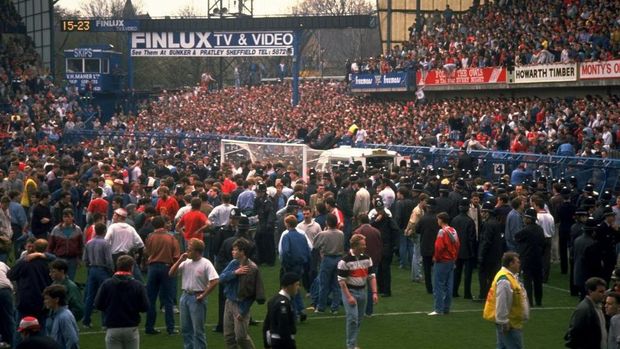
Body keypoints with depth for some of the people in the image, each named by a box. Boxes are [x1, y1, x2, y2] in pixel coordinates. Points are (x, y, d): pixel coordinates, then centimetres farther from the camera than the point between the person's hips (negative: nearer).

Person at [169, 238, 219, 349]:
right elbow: (171, 273, 6)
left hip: (197, 298, -7)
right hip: (185, 296, 7)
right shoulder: (186, 263, 6)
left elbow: (214, 281, -20)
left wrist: (203, 295, -15)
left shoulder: (205, 264, -13)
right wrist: (180, 260, -5)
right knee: (185, 328, 15)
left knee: (198, 330, -2)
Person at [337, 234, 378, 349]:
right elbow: (341, 280, -14)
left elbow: (371, 276, 6)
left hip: (362, 291, 6)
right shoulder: (345, 261, -15)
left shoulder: (367, 258, 3)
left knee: (359, 320, 11)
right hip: (350, 291, -6)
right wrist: (349, 296, -19)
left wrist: (374, 293, -3)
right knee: (352, 318, -13)